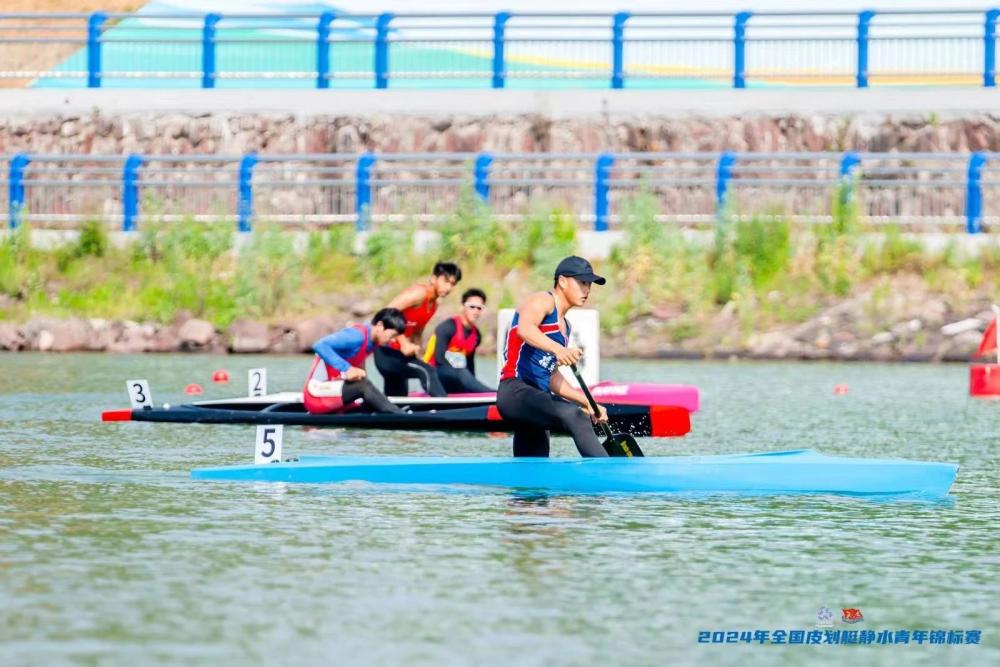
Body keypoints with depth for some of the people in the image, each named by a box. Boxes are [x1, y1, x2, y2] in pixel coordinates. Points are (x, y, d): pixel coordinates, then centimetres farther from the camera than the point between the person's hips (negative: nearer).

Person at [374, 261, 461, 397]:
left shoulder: (434, 305, 14)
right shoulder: (419, 293, -14)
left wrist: (418, 358, 9)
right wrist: (404, 343, -26)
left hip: (398, 353, 10)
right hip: (387, 352, -10)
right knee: (427, 371, -27)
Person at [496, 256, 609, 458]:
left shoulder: (564, 326, 25)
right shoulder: (542, 301, 0)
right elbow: (524, 329, -23)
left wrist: (587, 402, 23)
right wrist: (559, 349, -40)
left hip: (538, 399, 10)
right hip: (516, 391, -10)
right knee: (574, 415, -32)